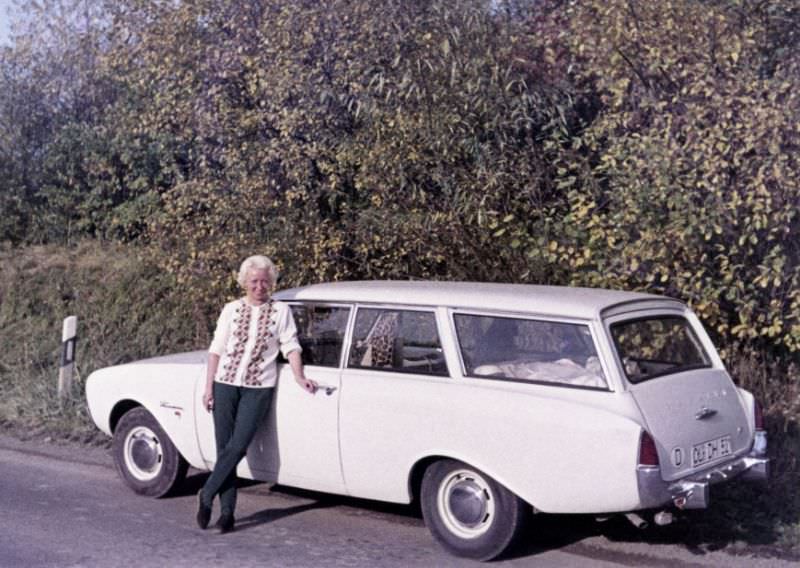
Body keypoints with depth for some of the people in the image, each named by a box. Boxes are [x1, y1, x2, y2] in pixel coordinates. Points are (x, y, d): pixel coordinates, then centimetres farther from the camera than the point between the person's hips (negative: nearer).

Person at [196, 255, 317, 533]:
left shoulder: (281, 311, 5)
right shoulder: (231, 310, 7)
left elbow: (290, 347, 4)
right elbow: (216, 350, 8)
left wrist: (299, 377, -9)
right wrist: (208, 387, 3)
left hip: (259, 388, -1)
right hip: (225, 384, 1)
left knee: (237, 447, -12)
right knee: (224, 449, 0)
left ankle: (206, 495, 5)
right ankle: (227, 511, 7)